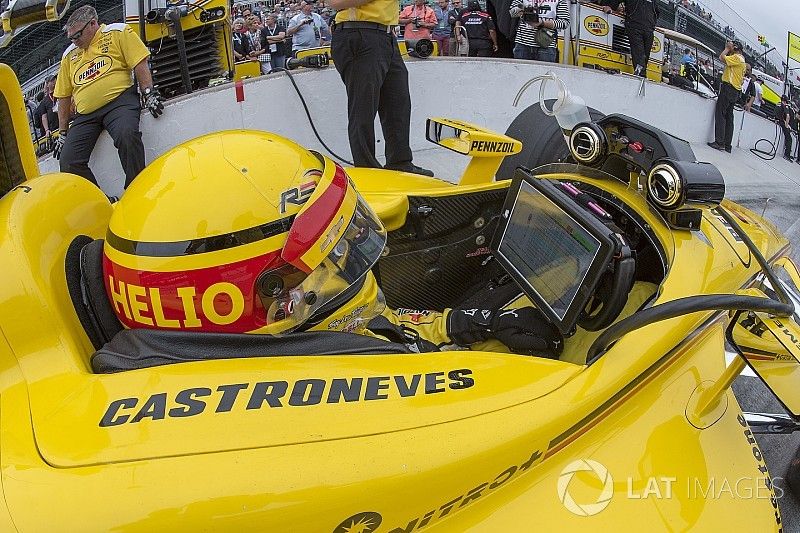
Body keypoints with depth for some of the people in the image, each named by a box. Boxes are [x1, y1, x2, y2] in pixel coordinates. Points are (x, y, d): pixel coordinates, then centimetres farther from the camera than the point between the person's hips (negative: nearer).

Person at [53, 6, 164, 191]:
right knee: (68, 163, -14)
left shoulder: (118, 32, 9)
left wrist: (149, 93, -12)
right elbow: (64, 97, 24)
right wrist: (63, 133, 22)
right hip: (85, 116, 5)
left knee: (127, 135, -37)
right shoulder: (69, 54, 23)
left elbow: (139, 63, 1)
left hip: (119, 101, -5)